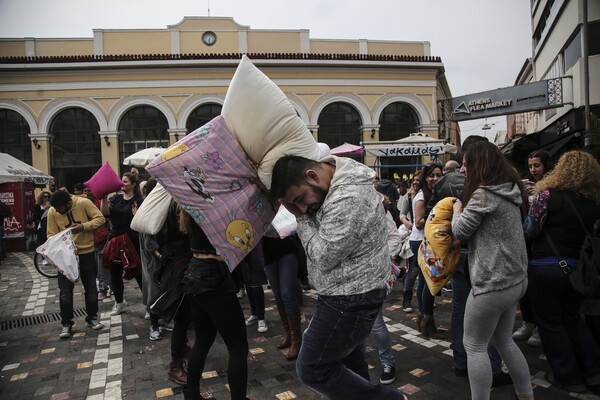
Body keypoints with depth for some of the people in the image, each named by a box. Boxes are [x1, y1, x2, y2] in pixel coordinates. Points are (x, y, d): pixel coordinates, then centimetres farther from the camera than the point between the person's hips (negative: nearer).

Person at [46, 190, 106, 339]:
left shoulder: (84, 203, -16)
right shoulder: (52, 212, -9)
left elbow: (100, 218, -14)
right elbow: (52, 235, -4)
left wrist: (84, 226, -28)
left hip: (86, 252, -1)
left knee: (91, 287, 10)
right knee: (65, 290, 1)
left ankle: (92, 318, 26)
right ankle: (66, 323, 14)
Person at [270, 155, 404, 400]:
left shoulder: (348, 199, -29)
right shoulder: (334, 181, 2)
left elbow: (323, 257, -23)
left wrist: (301, 217, -15)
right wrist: (302, 210, -2)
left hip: (350, 301, -10)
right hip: (351, 295, 10)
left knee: (313, 369, 1)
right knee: (350, 363, 21)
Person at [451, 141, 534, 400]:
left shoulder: (483, 194, -17)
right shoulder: (509, 192, 10)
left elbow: (460, 231, -10)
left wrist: (457, 210, 7)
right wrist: (465, 212, 9)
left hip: (492, 283, -9)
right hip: (514, 279, 9)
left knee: (474, 346, 5)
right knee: (504, 340, 22)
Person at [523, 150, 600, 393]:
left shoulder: (548, 194, -13)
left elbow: (530, 231, -9)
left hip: (547, 267, -5)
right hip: (580, 268, 6)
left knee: (550, 323, 11)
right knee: (571, 317, 25)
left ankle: (569, 377, 21)